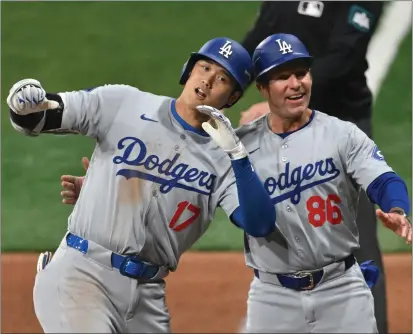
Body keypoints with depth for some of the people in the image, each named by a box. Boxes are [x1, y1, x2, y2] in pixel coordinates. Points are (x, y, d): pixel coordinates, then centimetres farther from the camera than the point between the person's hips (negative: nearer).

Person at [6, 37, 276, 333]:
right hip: (82, 275, -4)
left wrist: (236, 152, -17)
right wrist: (26, 106, -24)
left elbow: (260, 224, -9)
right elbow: (33, 120, 0)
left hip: (148, 295, 4)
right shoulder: (123, 104, 2)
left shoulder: (224, 158, 5)